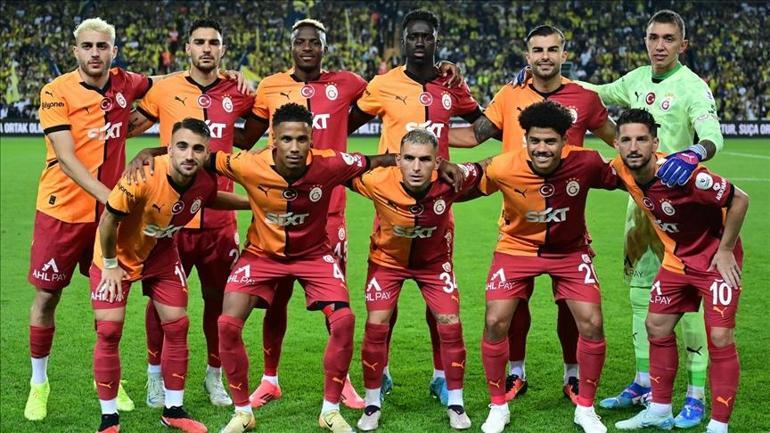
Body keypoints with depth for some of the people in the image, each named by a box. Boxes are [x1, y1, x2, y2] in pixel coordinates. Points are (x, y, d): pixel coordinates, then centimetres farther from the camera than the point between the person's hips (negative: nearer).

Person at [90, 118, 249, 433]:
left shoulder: (206, 181, -18)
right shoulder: (144, 177, -36)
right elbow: (109, 220, -23)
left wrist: (253, 203, 7)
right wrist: (111, 266, -14)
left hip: (161, 254, 5)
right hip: (118, 254, -5)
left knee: (177, 325, 4)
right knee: (109, 330, -8)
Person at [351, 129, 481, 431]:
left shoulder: (449, 180, -32)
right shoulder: (378, 182, -33)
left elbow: (482, 171, -10)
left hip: (434, 260, 1)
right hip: (388, 258, -1)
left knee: (450, 326, -3)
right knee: (376, 326, -5)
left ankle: (455, 404, 15)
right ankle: (372, 404, 13)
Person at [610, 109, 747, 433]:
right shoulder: (622, 170, -13)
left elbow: (739, 199, -24)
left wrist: (724, 251, -18)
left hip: (716, 258, -7)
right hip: (677, 258, 7)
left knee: (719, 338, -12)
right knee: (657, 327, 11)